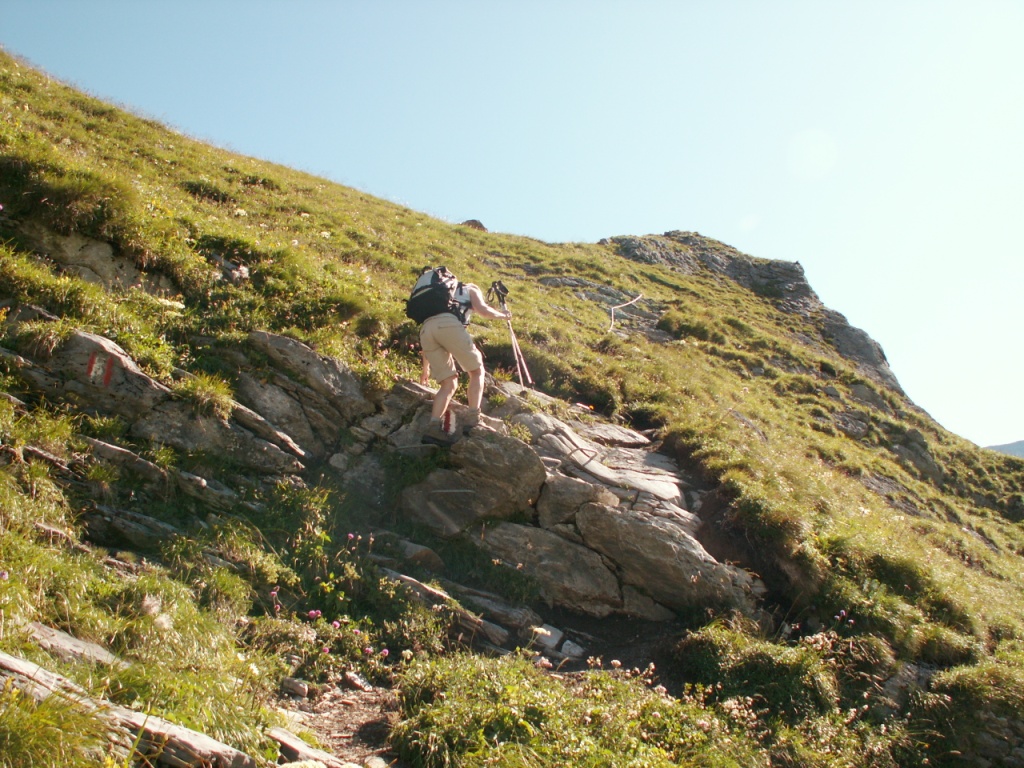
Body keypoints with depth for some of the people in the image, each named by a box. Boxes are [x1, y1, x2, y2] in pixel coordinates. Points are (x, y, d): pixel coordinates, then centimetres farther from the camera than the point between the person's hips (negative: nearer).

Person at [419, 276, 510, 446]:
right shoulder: (471, 290, 29)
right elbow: (483, 310, 7)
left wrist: (426, 365, 43)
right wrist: (502, 314, 28)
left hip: (425, 329, 6)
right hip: (448, 324, -5)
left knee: (449, 384, 9)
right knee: (477, 371, 9)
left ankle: (434, 427, -9)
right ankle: (472, 419, -5)